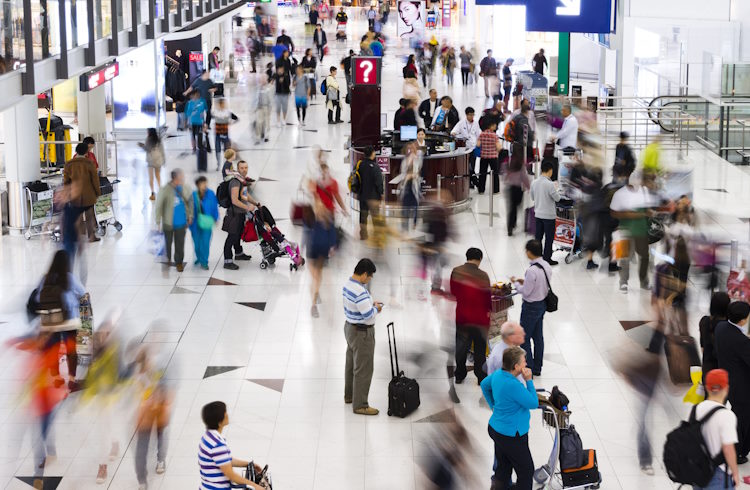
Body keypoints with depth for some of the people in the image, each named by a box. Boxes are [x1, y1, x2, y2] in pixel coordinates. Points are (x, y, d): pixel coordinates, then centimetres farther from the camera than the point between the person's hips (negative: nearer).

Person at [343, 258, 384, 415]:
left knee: (351, 364, 23)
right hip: (362, 333, -10)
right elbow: (369, 315, -29)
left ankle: (349, 395, 37)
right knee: (363, 370, -2)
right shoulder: (360, 291, -29)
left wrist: (371, 303, 8)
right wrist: (376, 309, -10)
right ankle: (360, 405, 3)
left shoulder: (348, 284, 3)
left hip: (350, 327, 10)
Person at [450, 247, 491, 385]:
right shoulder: (482, 276, -18)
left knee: (461, 345, 17)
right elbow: (487, 297, -12)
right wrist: (490, 309, 8)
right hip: (478, 317, -3)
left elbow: (452, 292, 4)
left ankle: (459, 375, 25)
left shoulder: (456, 272, -6)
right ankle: (480, 376, 21)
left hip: (460, 316, 3)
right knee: (480, 347, 12)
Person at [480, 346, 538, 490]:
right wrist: (529, 380, -17)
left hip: (495, 428, 10)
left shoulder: (498, 374, -2)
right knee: (526, 472, 6)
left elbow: (484, 385, 20)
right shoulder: (513, 385, -29)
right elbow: (534, 404, -18)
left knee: (503, 469, 21)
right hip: (511, 436, -9)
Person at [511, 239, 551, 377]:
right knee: (538, 336, 19)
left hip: (531, 306, -8)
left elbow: (526, 292, -23)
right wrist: (525, 282, 8)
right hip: (543, 304, 8)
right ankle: (537, 368, 30)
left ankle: (528, 368, 12)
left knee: (525, 338, 6)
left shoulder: (532, 271, -29)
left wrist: (516, 283, -6)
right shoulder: (547, 266, -2)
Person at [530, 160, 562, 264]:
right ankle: (547, 259, 10)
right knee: (549, 238, 5)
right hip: (549, 215, -6)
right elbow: (557, 198, -12)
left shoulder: (534, 183, -1)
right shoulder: (549, 184, -21)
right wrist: (555, 188, 3)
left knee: (538, 236, 15)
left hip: (538, 214, 6)